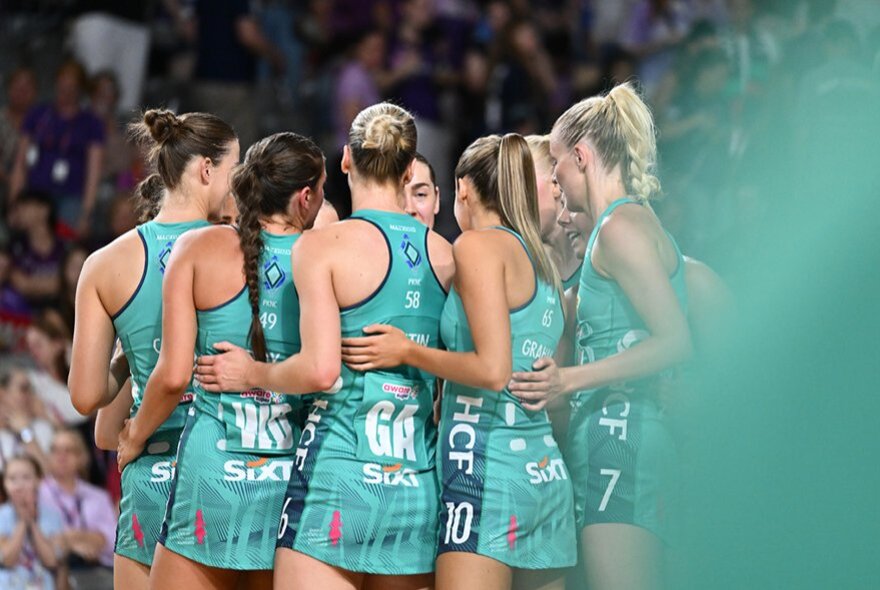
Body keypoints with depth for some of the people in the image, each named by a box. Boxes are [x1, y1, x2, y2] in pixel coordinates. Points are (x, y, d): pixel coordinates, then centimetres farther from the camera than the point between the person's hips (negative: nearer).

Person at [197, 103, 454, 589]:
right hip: (418, 484, 5)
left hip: (340, 463, -5)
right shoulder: (444, 255, 9)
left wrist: (251, 373, 2)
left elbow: (321, 367, -14)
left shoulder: (322, 245, -5)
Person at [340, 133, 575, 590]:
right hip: (547, 475, 8)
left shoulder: (478, 245, -5)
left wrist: (407, 352, -4)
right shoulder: (542, 262, 17)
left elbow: (493, 370, -16)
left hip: (488, 464, -8)